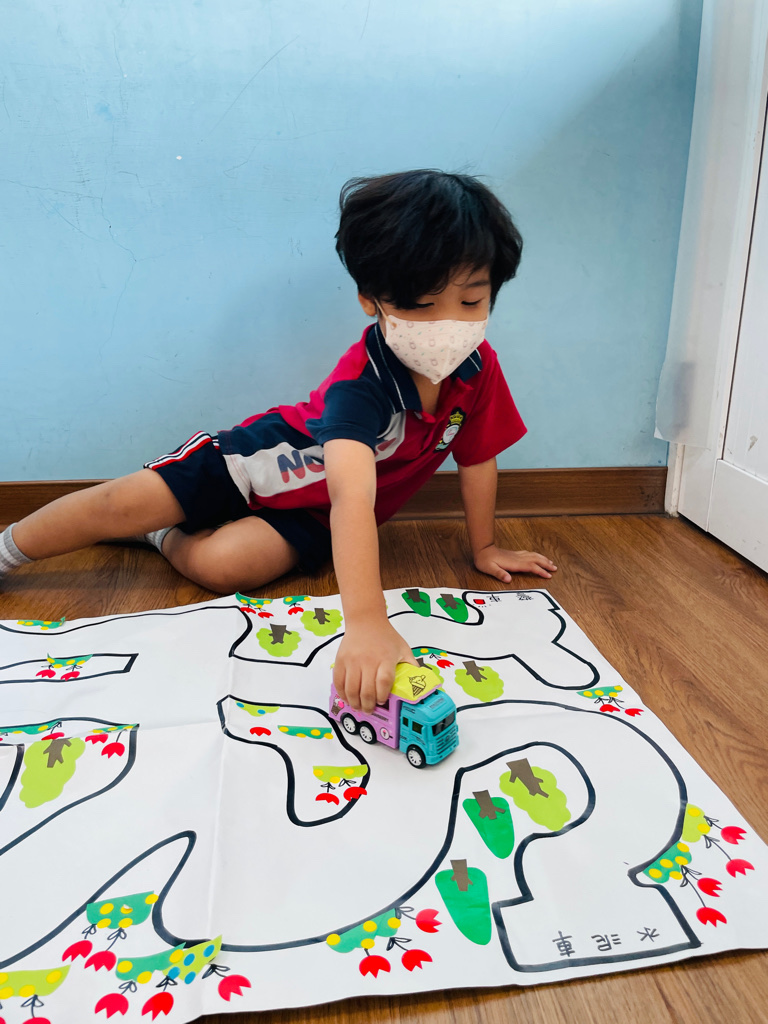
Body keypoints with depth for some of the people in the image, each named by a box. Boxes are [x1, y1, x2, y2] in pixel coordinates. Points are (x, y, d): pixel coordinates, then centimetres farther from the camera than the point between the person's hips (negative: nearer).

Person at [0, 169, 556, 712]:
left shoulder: (480, 368, -17)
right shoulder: (362, 381, -36)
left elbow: (477, 460, 0)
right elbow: (352, 497, -51)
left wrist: (485, 548, 7)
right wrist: (366, 622, -64)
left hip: (313, 517, 4)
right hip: (271, 454, -3)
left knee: (221, 565, -25)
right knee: (127, 501, -15)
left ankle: (163, 535, 6)